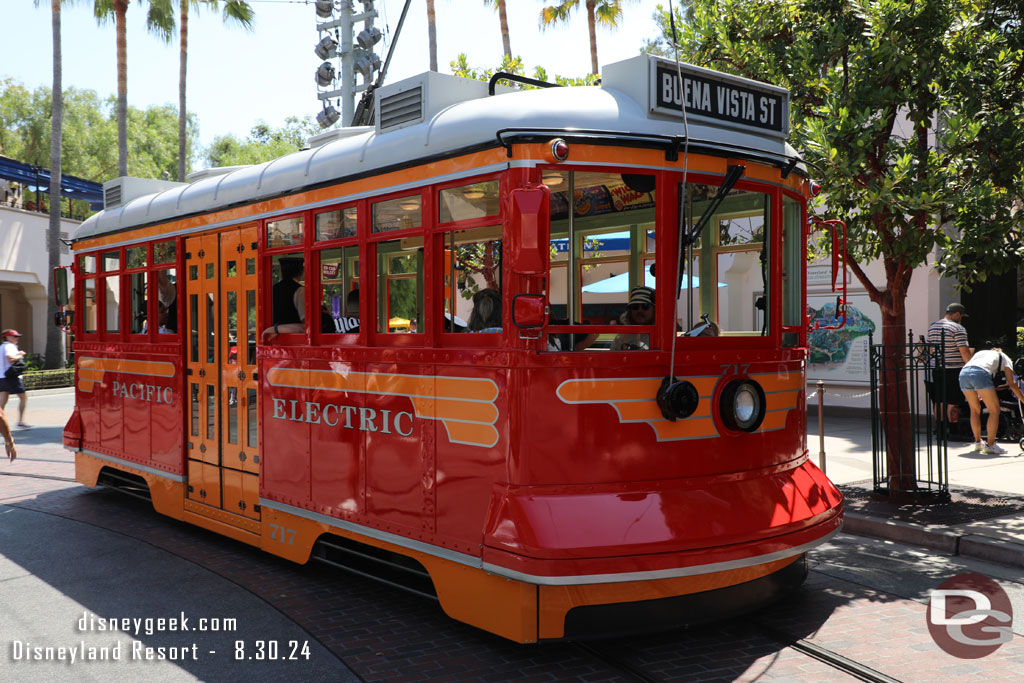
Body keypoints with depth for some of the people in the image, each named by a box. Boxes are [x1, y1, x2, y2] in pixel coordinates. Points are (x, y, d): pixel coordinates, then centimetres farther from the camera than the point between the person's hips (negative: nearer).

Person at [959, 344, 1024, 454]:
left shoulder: (980, 353, 40)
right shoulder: (1005, 358, 27)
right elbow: (1012, 384, 16)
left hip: (963, 373, 5)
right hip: (980, 374, -5)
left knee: (975, 410, 24)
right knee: (994, 411, 8)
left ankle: (978, 442, 30)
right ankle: (990, 445, 5)